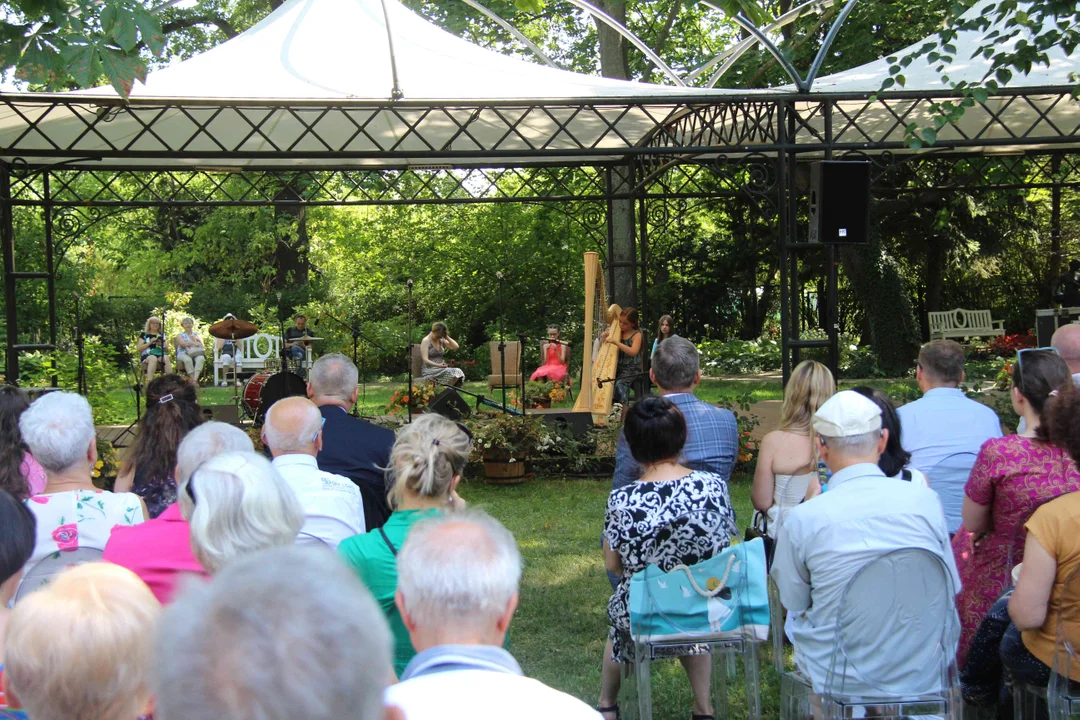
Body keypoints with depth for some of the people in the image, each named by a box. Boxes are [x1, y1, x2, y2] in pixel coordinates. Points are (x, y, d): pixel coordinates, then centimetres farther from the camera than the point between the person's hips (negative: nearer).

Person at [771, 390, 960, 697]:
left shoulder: (803, 518, -15)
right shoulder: (925, 499, -8)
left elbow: (792, 600, 1)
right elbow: (951, 589, 4)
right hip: (925, 675, 2)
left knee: (798, 616, 25)